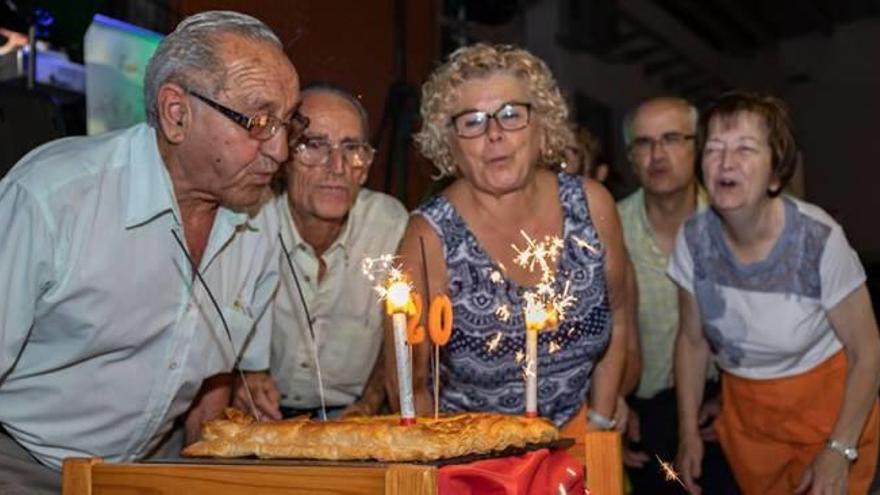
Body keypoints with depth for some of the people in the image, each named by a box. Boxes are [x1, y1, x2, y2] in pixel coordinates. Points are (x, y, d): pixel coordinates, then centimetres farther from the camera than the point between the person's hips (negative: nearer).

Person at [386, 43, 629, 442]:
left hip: (573, 435, 3)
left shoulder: (591, 205, -5)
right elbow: (408, 385, -7)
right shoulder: (430, 237, -14)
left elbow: (616, 320, 10)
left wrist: (600, 424, 7)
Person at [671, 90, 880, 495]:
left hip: (826, 402, -3)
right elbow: (691, 340, 0)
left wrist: (840, 451, -15)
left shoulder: (818, 239, -25)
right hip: (745, 410, 3)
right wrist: (688, 431, 0)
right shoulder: (694, 239, -15)